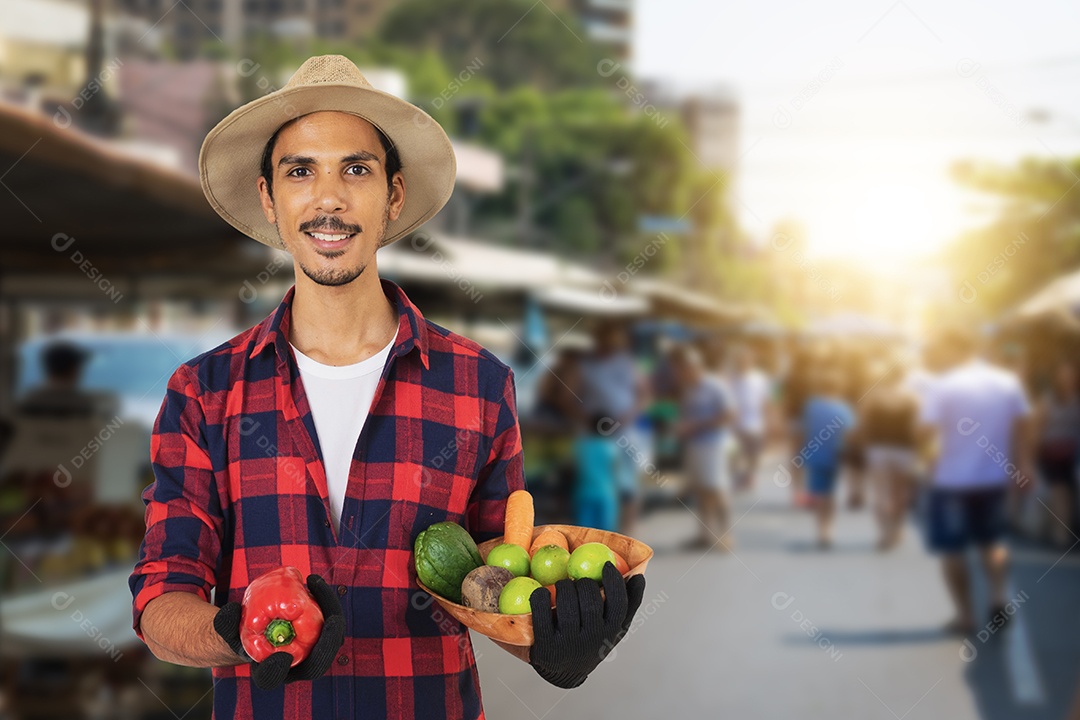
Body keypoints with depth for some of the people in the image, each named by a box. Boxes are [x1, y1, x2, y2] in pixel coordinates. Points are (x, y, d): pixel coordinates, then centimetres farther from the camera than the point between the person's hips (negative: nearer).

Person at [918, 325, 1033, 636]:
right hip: (995, 478, 5)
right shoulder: (1009, 381, 3)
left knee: (952, 549, 7)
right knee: (992, 539, 25)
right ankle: (998, 601, 13)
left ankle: (966, 617, 8)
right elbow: (1023, 426, 5)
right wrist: (1023, 465, 13)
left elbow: (927, 432, -18)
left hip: (952, 480, -5)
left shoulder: (944, 385, -13)